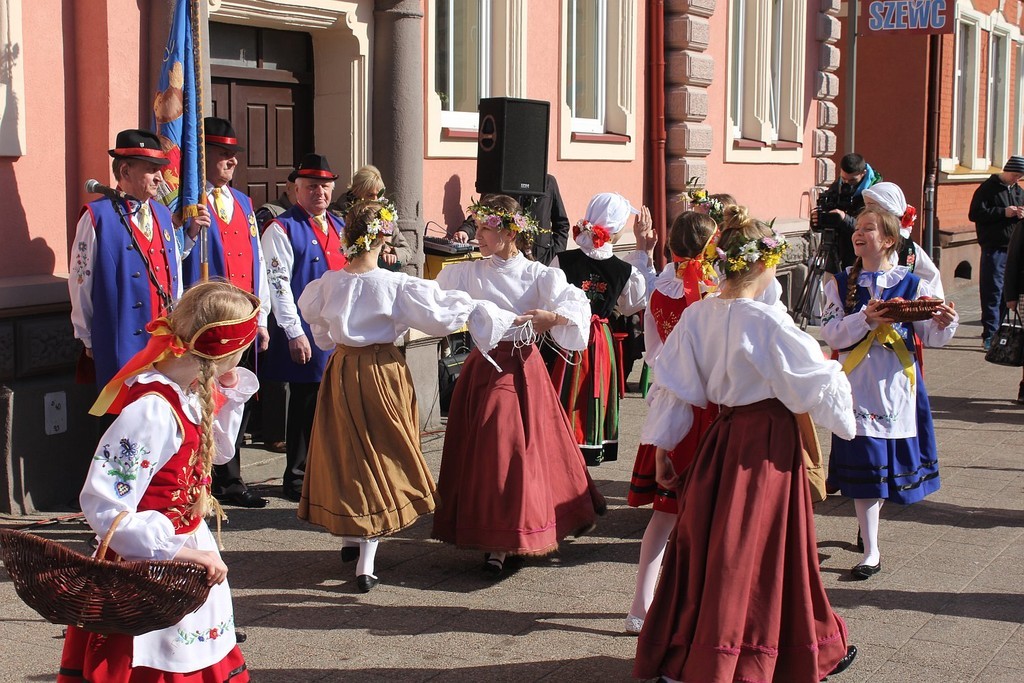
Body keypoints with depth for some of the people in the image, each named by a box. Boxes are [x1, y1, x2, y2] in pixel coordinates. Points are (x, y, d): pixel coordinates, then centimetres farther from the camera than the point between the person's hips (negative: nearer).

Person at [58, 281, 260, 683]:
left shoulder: (191, 394, 1)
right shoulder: (152, 411, -27)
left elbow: (217, 451, 21)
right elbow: (104, 507, -29)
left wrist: (230, 391, 7)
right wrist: (180, 551, -28)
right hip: (149, 573, -9)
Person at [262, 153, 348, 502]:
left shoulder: (339, 227, 15)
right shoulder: (282, 229, -7)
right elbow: (278, 285, -12)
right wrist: (294, 332, -16)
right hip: (306, 334, -6)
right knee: (306, 406, 0)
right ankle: (297, 480, 12)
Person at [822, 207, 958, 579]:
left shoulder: (912, 284, 2)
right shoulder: (840, 284, 3)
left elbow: (931, 336, 0)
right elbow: (830, 333, -8)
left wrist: (945, 322, -22)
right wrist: (866, 318, -23)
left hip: (897, 384, 1)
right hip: (858, 384, -1)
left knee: (892, 460, 9)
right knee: (864, 467, -3)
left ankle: (869, 524, 37)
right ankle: (871, 552, 3)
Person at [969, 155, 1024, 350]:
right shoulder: (988, 188, -4)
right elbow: (975, 214, -13)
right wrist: (1003, 212, -17)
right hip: (994, 248, -7)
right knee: (992, 291, -7)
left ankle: (999, 329, 20)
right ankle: (990, 335, -7)